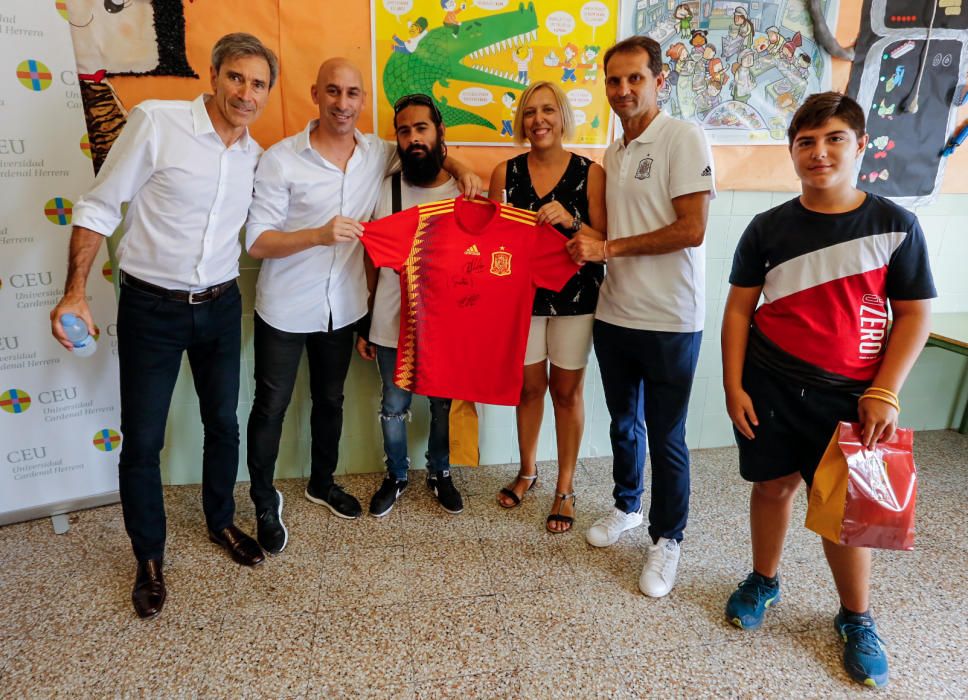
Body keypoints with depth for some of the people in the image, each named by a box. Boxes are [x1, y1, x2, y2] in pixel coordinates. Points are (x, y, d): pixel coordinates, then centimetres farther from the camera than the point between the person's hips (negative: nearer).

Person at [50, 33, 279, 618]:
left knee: (223, 424, 16)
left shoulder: (255, 157, 4)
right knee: (142, 440, 4)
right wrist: (76, 292, -14)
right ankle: (150, 558, 25)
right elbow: (99, 208, -9)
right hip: (151, 307, -4)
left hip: (221, 307, 5)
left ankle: (222, 522, 39)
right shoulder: (156, 122, -12)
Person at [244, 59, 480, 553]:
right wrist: (318, 235, -33)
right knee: (271, 407, 7)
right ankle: (264, 501, 30)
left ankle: (322, 483, 42)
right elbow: (256, 242, -17)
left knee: (330, 400, 20)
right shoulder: (281, 159, -14)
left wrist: (460, 169, -4)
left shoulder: (378, 153, -2)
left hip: (343, 306, 4)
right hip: (285, 308, -4)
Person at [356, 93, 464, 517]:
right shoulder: (385, 191, -2)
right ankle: (396, 475, 35)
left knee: (443, 405, 15)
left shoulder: (466, 191, -2)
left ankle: (440, 474, 37)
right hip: (393, 324, 0)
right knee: (394, 408, 12)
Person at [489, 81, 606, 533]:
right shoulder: (506, 173, 1)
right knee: (529, 385, 12)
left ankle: (565, 488, 23)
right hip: (522, 295, 2)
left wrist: (571, 222, -23)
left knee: (566, 390, 7)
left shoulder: (590, 173, -5)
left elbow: (606, 243, -7)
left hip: (575, 296, -2)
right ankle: (527, 471, 34)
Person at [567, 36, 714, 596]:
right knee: (623, 423, 19)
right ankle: (627, 506, 41)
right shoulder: (615, 153, 12)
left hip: (669, 321, -6)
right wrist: (583, 239, -1)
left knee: (665, 437, 5)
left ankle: (667, 539, 24)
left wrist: (610, 249, -15)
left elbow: (691, 230, -18)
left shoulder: (684, 139, -10)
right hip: (615, 313, 7)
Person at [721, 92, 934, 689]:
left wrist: (884, 393, -10)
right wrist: (734, 386, -3)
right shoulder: (769, 228, -1)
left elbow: (913, 315, -1)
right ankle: (765, 582, 37)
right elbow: (739, 310, 2)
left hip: (847, 394, -1)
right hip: (769, 385, 2)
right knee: (775, 484, 13)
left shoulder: (896, 226, -4)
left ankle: (857, 619, 28)